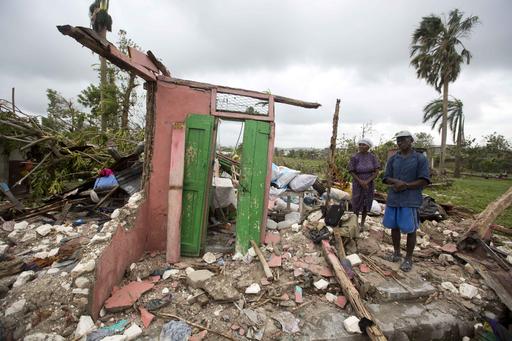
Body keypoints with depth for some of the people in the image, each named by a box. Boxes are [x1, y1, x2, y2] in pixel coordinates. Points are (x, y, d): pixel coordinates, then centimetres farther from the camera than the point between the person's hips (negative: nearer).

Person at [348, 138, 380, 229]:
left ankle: (362, 223, 30)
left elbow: (376, 172, -9)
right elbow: (351, 172, -11)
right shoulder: (354, 157, -14)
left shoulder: (373, 157, -8)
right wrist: (361, 182, -21)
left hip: (369, 185, 2)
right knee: (356, 205, 5)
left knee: (366, 204, 11)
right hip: (358, 184, -2)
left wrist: (367, 181, -21)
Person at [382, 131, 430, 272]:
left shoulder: (420, 158, -2)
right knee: (394, 227, 12)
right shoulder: (392, 159, 8)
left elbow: (424, 180, -7)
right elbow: (386, 178, 5)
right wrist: (397, 182, -15)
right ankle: (396, 253, 29)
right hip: (393, 199, 4)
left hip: (410, 200, -4)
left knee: (410, 230, 4)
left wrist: (405, 186, -15)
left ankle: (408, 259, 19)